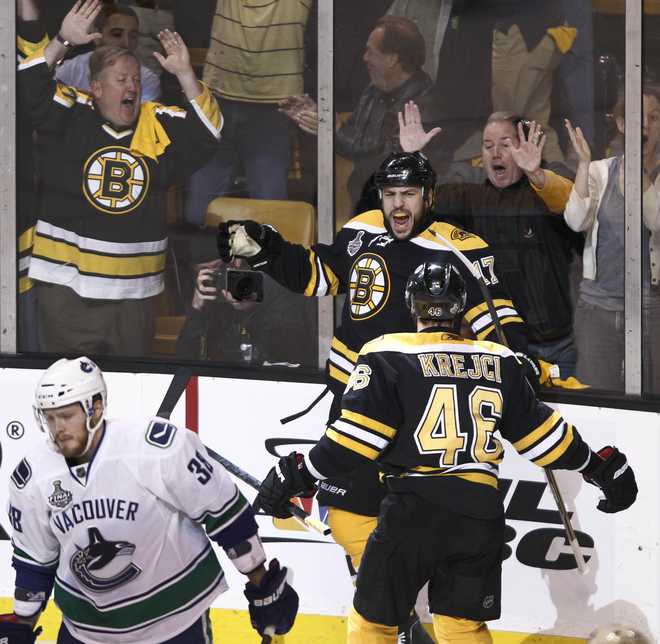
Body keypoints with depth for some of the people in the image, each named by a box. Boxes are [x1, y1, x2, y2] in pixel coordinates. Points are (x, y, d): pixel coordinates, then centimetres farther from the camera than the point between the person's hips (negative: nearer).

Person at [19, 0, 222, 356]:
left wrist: (185, 74, -12)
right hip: (66, 284, -3)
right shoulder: (71, 117, -1)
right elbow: (29, 86, -11)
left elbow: (208, 130, -1)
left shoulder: (158, 125, 7)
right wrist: (63, 41, -21)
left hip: (135, 289, 3)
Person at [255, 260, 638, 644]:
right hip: (481, 513, 4)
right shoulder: (499, 362, 10)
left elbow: (358, 436, -10)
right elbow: (538, 431, 12)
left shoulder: (387, 357, -3)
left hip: (415, 510, -4)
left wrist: (300, 475, -2)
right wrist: (599, 467, 25)